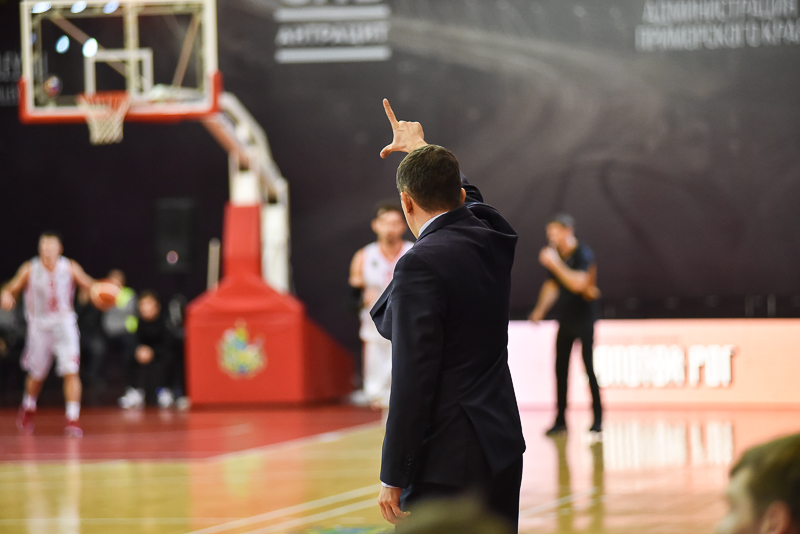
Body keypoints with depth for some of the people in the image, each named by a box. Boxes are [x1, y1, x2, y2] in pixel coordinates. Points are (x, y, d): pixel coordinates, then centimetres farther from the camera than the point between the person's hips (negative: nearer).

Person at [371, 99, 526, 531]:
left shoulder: (420, 266, -16)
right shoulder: (493, 240, 6)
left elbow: (413, 381, -19)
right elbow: (464, 199, 33)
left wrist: (393, 477, -15)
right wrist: (421, 148, 49)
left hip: (445, 464, -8)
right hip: (502, 447, 8)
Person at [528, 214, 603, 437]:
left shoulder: (583, 255, -14)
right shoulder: (556, 255, 6)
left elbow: (578, 283, -27)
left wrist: (555, 264, -25)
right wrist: (541, 309, 4)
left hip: (584, 318, -7)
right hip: (565, 319, 7)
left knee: (589, 366, -7)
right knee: (560, 368, 5)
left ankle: (598, 419, -2)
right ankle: (561, 420, 11)